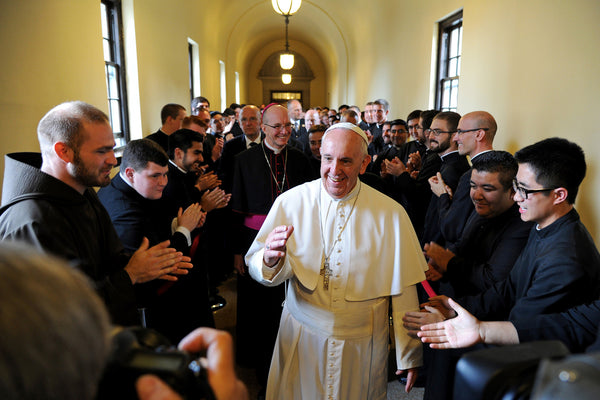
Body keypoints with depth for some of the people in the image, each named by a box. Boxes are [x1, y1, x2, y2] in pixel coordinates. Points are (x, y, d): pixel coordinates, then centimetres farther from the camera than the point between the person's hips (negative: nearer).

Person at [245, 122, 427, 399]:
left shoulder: (391, 214, -12)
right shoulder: (291, 202, -10)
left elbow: (403, 289, -6)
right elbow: (256, 268, -8)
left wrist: (409, 354, 1)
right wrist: (270, 260, -32)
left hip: (362, 345, 0)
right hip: (300, 338, 1)